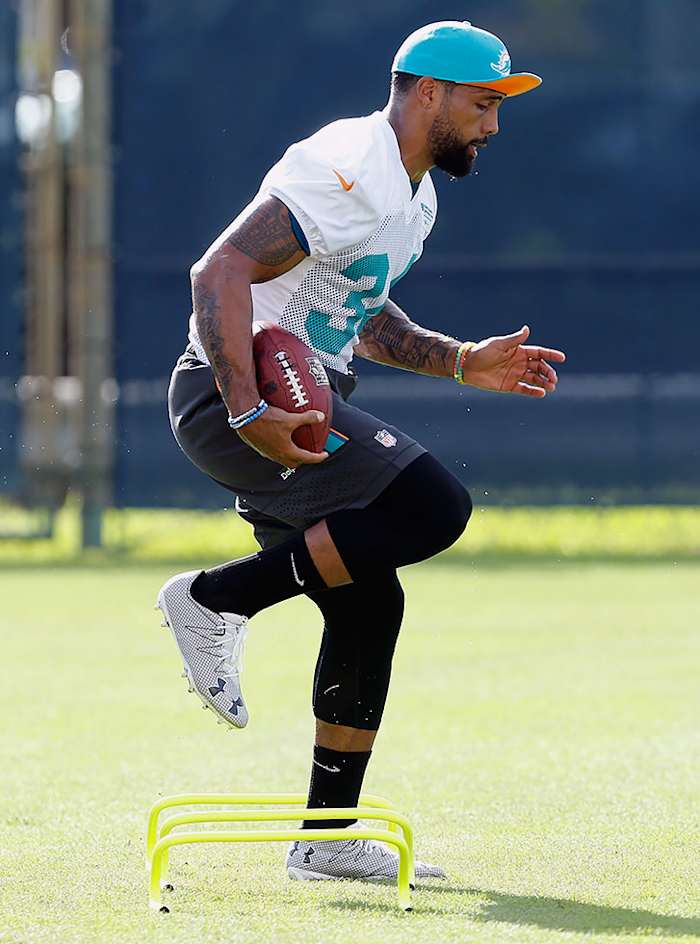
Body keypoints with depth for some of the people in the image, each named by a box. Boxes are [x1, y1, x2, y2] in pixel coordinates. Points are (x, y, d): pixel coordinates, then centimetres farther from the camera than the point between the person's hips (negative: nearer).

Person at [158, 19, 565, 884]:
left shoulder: (413, 199, 17)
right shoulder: (350, 173, -18)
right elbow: (220, 272, -26)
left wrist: (462, 362, 18)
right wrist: (248, 414, -34)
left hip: (294, 403, 11)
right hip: (233, 395, -11)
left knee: (368, 603, 9)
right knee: (435, 509, -22)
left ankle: (328, 838, 14)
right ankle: (217, 599, -12)